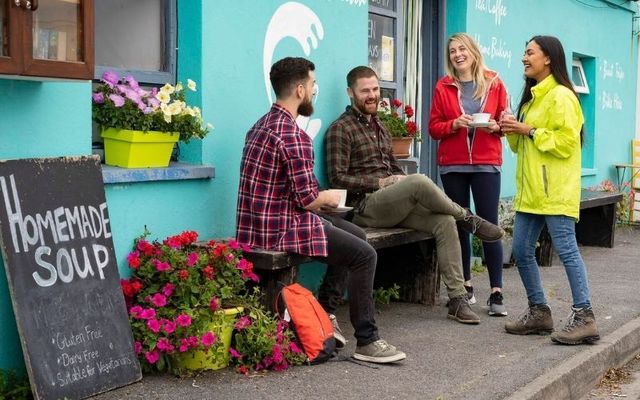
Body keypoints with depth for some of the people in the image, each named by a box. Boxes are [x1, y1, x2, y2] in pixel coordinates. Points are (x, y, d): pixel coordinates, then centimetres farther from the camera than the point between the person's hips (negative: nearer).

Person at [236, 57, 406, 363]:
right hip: (281, 228, -10)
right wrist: (329, 197, 1)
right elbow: (307, 199, -20)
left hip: (261, 222, 10)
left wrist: (321, 197, 13)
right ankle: (366, 342, -3)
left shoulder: (262, 125, 13)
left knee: (355, 234, 20)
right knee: (364, 255, -9)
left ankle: (326, 313, 21)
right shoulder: (293, 136, -19)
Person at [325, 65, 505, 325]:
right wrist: (380, 182, -15)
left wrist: (401, 182, 5)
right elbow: (337, 178, -11)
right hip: (365, 207, -7)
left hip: (394, 204, 8)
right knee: (420, 182, -33)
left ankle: (457, 299, -17)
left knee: (445, 222, -18)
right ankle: (468, 219, -8)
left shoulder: (379, 126, 23)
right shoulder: (340, 129, -2)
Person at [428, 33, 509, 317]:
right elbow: (433, 128, 3)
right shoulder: (443, 86, 5)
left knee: (489, 225, -6)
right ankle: (465, 286, 17)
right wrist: (454, 124, -15)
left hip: (486, 164, -1)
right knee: (459, 224, 6)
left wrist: (495, 126, -12)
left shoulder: (494, 83, 4)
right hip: (452, 165, 1)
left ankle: (496, 293, -4)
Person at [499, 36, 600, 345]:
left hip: (555, 189, -9)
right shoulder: (533, 97, 21)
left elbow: (567, 142, -17)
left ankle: (584, 317, -7)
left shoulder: (561, 96, -8)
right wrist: (513, 132, 5)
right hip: (530, 189, 9)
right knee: (522, 252, 7)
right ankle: (539, 312, 18)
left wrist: (530, 131, -14)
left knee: (566, 249, -10)